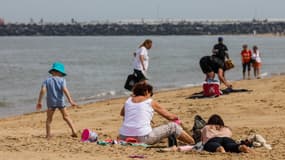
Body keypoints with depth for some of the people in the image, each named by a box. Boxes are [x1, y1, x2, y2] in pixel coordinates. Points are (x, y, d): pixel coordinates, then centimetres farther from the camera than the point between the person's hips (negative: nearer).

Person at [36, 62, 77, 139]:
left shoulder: (47, 80, 3)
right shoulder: (62, 80, -2)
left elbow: (43, 90, -8)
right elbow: (65, 90, -15)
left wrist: (39, 102, -6)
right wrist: (70, 100, -17)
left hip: (51, 102, 0)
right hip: (60, 101, 0)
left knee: (49, 119, 8)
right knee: (66, 117, 14)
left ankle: (48, 135, 0)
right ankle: (74, 132, 9)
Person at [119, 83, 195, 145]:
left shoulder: (128, 101, 13)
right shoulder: (151, 102, 3)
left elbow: (122, 113, 35)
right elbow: (170, 116, 14)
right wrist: (177, 118, 35)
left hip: (124, 137, 5)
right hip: (143, 138, -5)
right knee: (172, 126, 10)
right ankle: (194, 143, 17)